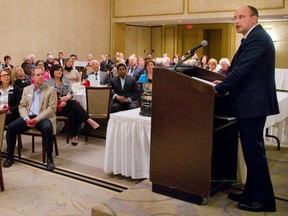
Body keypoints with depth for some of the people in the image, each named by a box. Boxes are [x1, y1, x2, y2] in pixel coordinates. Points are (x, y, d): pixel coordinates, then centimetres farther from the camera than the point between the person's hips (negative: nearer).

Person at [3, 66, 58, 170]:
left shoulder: (51, 90, -1)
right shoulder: (26, 89, 14)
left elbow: (51, 108, -9)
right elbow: (22, 106, 11)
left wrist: (37, 119, -19)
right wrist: (26, 118, -11)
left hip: (43, 117, -4)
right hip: (28, 117, 4)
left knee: (47, 128, -37)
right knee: (11, 127, -18)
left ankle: (49, 158, -23)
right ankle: (10, 156, -2)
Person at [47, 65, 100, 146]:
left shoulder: (65, 80, 20)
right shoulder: (49, 82, 8)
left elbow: (71, 92, 9)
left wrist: (67, 97, -14)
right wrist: (61, 99, -18)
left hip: (67, 105, 3)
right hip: (56, 106, -3)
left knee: (72, 112, -34)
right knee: (73, 103, -33)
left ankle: (74, 136, -34)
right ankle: (89, 121, -38)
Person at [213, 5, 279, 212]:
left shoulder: (256, 38, -15)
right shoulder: (256, 37, 18)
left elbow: (242, 70, -22)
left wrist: (218, 89, -15)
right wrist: (225, 83, 13)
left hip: (253, 104, -11)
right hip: (253, 103, 11)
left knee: (254, 150, -3)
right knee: (252, 149, 15)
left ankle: (264, 199, 8)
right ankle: (251, 193, 27)